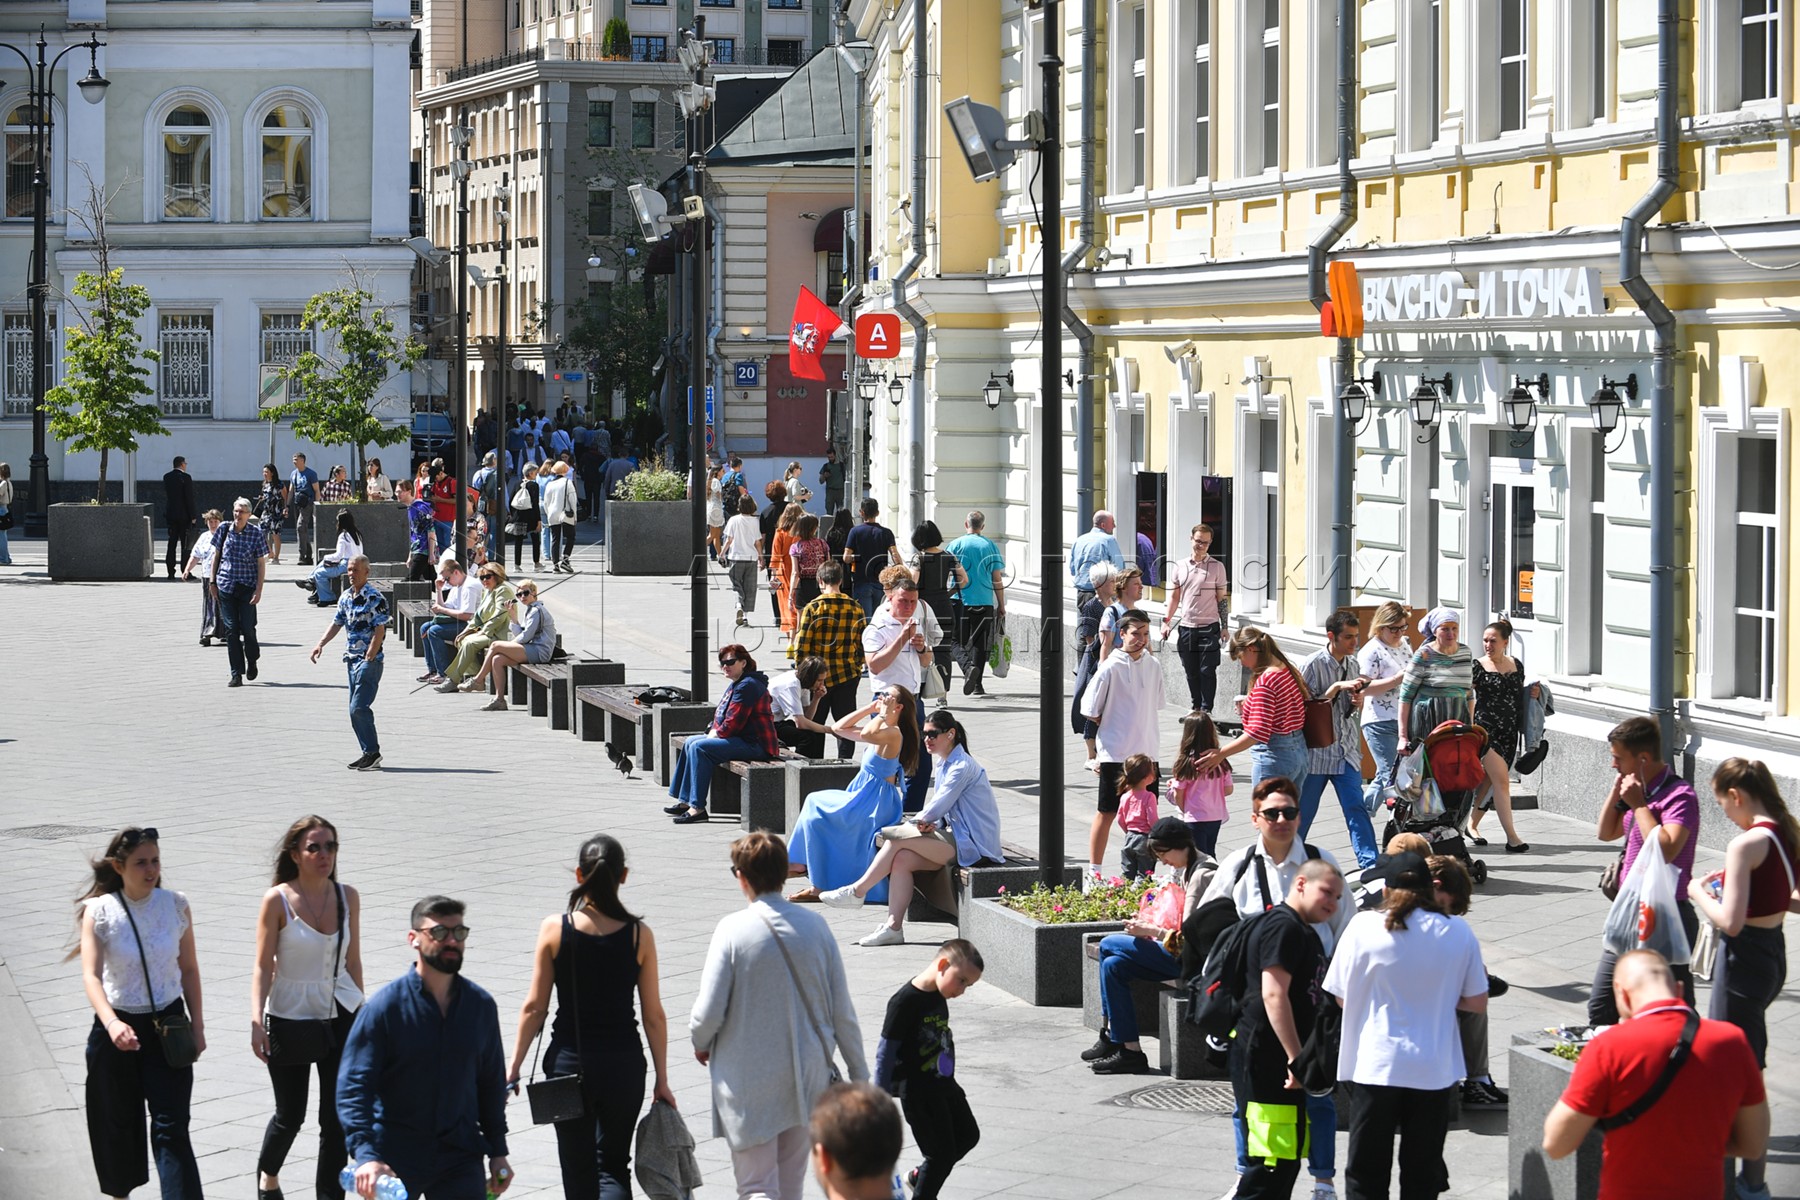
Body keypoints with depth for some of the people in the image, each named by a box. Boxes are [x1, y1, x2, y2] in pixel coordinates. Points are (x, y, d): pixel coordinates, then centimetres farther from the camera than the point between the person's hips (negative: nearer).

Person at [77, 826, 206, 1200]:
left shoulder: (176, 906, -4)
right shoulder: (99, 911, -11)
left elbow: (189, 969, 6)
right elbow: (91, 975, -21)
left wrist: (197, 1025, 4)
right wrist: (111, 1024, -37)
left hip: (167, 1025, 0)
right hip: (118, 1027, 0)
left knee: (172, 1127, -7)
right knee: (118, 1123, 14)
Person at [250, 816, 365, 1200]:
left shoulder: (348, 897, -1)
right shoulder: (278, 900, -11)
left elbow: (352, 961, 8)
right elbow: (263, 967, -10)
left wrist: (361, 1015, 12)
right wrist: (257, 1021, -20)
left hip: (340, 1018, 2)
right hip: (290, 1021, -2)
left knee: (337, 1119, -1)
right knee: (291, 1115, 12)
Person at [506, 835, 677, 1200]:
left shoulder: (554, 929, -8)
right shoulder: (639, 934, -6)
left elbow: (534, 1007, -5)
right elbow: (654, 1016, -2)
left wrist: (514, 1067, 5)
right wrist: (662, 1081, 7)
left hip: (569, 1061, 0)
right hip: (623, 1062, 0)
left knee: (578, 1170, 14)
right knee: (614, 1165, 11)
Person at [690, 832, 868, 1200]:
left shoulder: (733, 931, -14)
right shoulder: (815, 926, -3)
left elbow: (709, 1012, -13)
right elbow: (842, 1010, 1)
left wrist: (700, 1044, 10)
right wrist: (858, 1073, 11)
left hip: (749, 1083, -4)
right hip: (807, 1079, 4)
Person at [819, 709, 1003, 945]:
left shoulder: (962, 766, -13)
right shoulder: (944, 765, 18)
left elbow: (937, 808, -15)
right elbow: (940, 812, 19)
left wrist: (915, 823, 2)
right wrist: (927, 825, -3)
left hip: (972, 845, -9)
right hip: (958, 840, 9)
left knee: (897, 838, -16)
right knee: (902, 859, -10)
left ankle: (857, 890, -6)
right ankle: (894, 926, -14)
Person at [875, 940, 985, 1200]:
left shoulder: (939, 997, 3)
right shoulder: (905, 1002, -24)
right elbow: (886, 1053, -20)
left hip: (945, 1085, 9)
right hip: (919, 1092, -9)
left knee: (968, 1135, 20)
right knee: (941, 1153, -2)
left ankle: (920, 1176, 38)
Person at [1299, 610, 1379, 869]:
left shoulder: (1354, 665, 8)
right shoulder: (1314, 665, -10)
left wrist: (1358, 704, -4)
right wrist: (1337, 687, -20)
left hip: (1346, 751, 4)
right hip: (1317, 750, -4)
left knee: (1356, 808, -5)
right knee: (1303, 810, 8)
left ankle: (1370, 864, -10)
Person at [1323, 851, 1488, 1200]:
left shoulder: (1364, 927, -8)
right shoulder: (1458, 932, -2)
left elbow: (1342, 997, -1)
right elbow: (1477, 1002, 2)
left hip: (1375, 1067, -1)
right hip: (1434, 1070, 2)